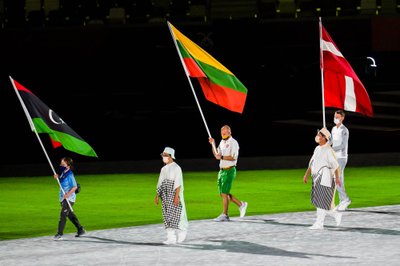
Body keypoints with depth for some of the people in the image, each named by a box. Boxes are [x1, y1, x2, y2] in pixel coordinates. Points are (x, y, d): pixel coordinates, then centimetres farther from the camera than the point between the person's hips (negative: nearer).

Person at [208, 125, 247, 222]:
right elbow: (216, 155, 18)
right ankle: (241, 204, 22)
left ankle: (224, 215, -7)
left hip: (229, 170, -9)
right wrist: (213, 144, 8)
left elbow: (233, 157, -20)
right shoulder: (222, 142, 16)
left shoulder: (233, 143, -10)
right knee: (222, 193, 10)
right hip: (222, 170, 9)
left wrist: (221, 157, -22)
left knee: (224, 193, -10)